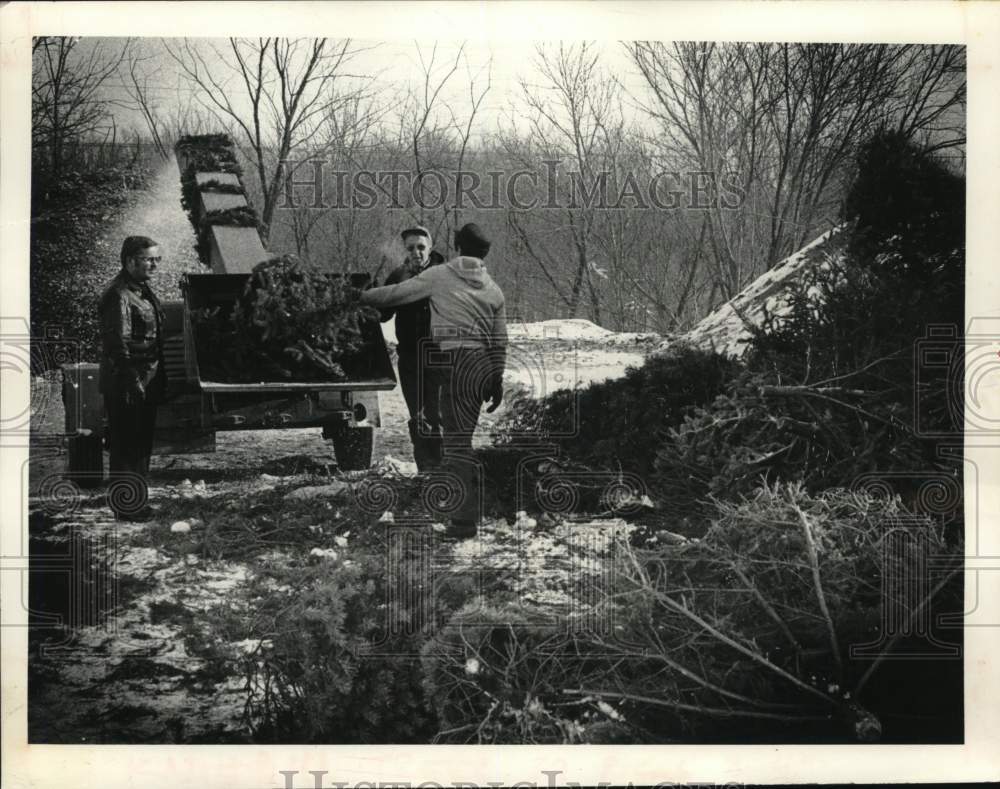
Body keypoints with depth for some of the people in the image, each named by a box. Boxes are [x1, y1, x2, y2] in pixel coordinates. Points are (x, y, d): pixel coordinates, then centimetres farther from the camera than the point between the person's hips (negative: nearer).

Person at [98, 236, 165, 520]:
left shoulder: (142, 290, 14)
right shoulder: (119, 296, -17)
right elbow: (119, 345, -21)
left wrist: (160, 378, 20)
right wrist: (132, 383, -22)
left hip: (147, 382, 10)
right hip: (126, 386, -10)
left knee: (141, 444, 16)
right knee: (126, 446, -1)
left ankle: (137, 501, 26)